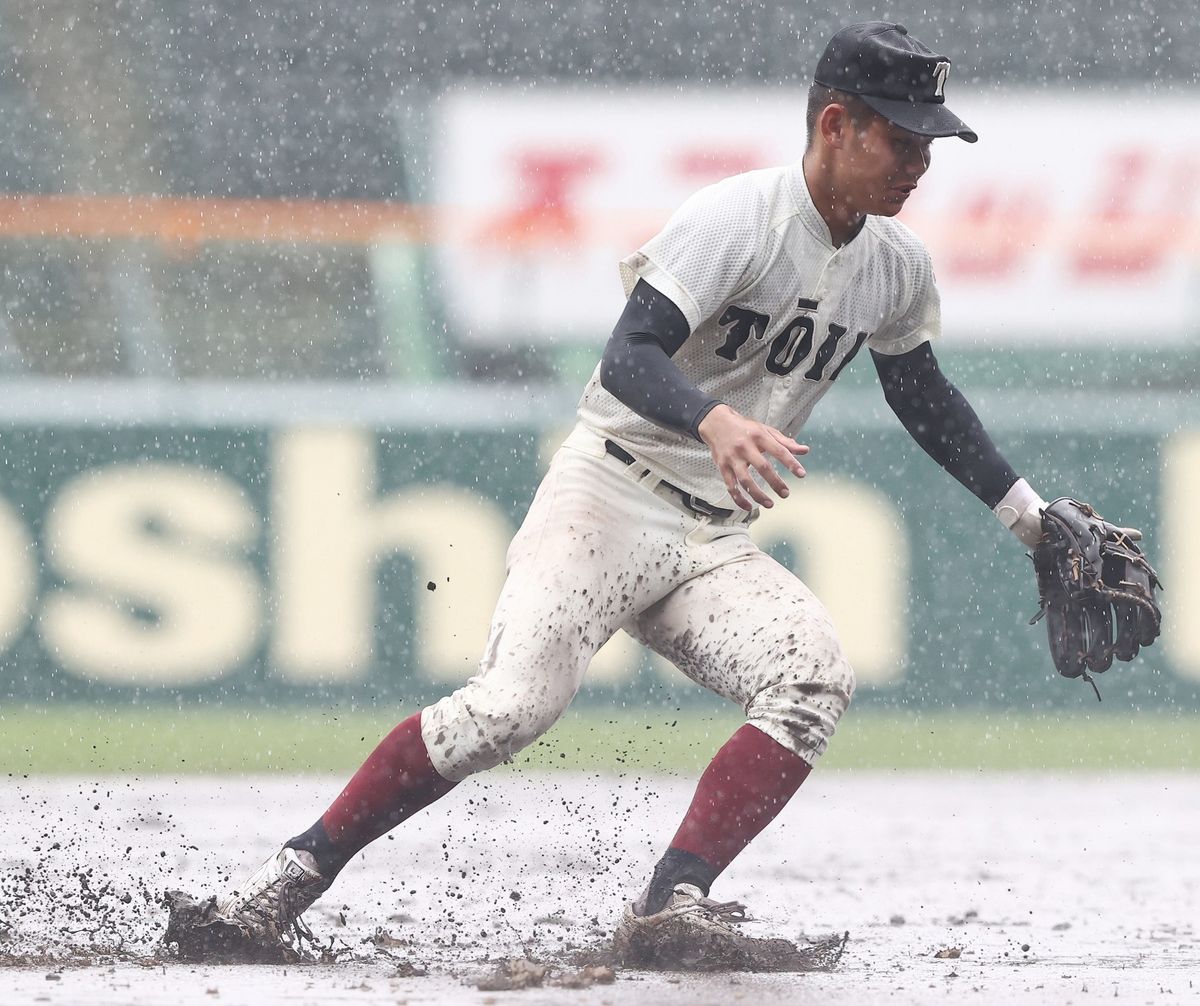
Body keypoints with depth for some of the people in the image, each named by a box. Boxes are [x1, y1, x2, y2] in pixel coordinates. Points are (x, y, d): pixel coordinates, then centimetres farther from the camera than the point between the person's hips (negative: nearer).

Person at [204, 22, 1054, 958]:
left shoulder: (898, 268, 8)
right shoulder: (738, 218, -15)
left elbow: (922, 394, 27)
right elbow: (629, 360, -26)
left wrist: (1026, 511, 25)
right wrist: (714, 421, -45)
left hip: (715, 545, 7)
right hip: (608, 501, -7)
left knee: (817, 677, -21)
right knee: (516, 702, -24)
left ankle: (671, 902, -27)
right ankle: (305, 865, -11)